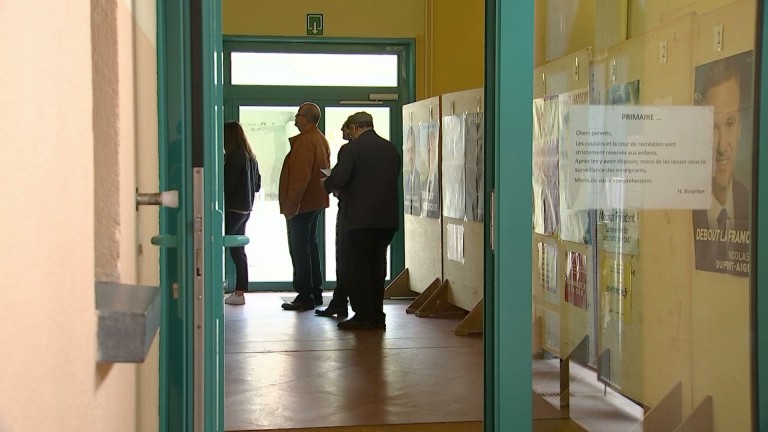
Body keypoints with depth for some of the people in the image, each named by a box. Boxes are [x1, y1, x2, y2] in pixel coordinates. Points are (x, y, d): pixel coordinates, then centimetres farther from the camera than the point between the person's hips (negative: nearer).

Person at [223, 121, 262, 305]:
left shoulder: (234, 156, -15)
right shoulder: (251, 157, 11)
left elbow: (228, 185, -18)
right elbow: (257, 185, 16)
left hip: (232, 210, -9)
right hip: (245, 209, 9)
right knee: (238, 250, 12)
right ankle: (240, 292, 13)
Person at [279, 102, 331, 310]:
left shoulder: (304, 141, -18)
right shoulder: (321, 139, 14)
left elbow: (300, 177, -24)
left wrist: (290, 205, -22)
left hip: (301, 205, -10)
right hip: (316, 202, 10)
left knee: (299, 249, -6)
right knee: (310, 246, 17)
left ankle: (305, 296, -4)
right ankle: (316, 293, 22)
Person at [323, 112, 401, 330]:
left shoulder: (353, 147, -9)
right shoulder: (391, 148, 12)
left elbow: (339, 179, -16)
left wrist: (327, 185, 8)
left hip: (362, 218, -7)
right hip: (388, 218, 7)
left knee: (358, 267, 1)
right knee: (377, 265, 13)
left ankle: (364, 316, 1)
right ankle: (377, 316, 16)